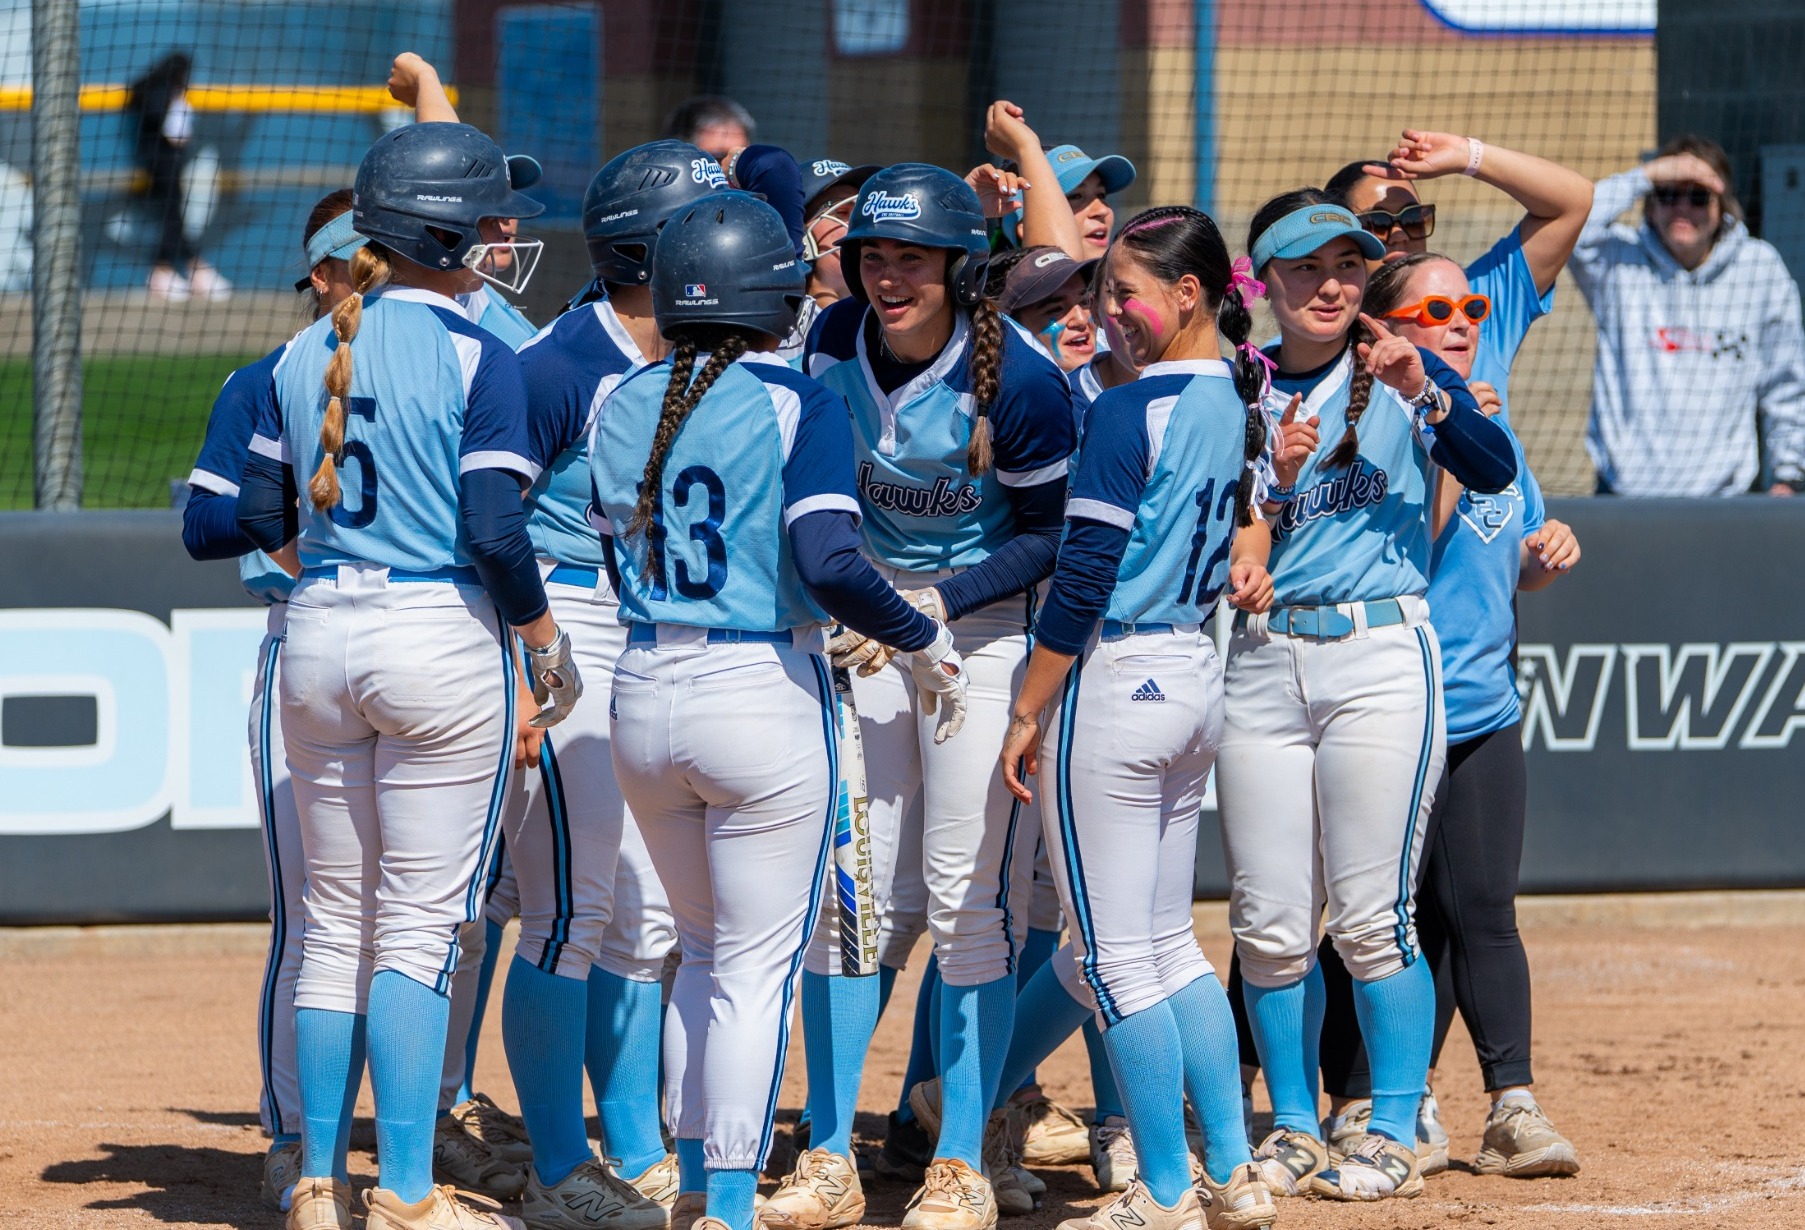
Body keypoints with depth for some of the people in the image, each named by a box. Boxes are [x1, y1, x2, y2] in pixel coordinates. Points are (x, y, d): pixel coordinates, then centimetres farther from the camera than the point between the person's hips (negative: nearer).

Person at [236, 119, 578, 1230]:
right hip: (442, 638, -6)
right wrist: (548, 650, -4)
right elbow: (495, 528, -16)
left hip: (318, 638, 6)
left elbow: (262, 515, 9)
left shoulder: (306, 353, 8)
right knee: (421, 929, -2)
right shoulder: (477, 356, -10)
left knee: (337, 926, 13)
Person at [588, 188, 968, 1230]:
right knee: (759, 965, 2)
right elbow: (830, 563, -21)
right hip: (764, 696, -5)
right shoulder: (799, 405, -10)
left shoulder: (624, 406, 7)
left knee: (707, 949, 21)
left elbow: (621, 558, 13)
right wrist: (926, 640, -7)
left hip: (644, 700, 5)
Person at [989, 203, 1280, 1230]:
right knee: (1166, 943, 16)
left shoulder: (1131, 411, -17)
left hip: (1114, 681, -8)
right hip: (1198, 682, 8)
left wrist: (1030, 713, -11)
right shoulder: (1243, 401, 5)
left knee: (1121, 956, -1)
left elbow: (1084, 579, -17)